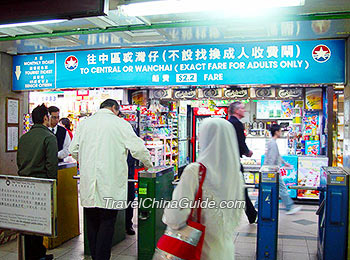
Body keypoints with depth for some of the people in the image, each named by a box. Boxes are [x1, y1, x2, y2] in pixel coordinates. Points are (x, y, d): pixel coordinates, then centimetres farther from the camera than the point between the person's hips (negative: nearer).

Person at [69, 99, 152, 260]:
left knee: (92, 223, 14)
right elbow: (137, 148, -7)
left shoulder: (84, 123, 8)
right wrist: (148, 164, 10)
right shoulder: (119, 123, -4)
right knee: (107, 222, 2)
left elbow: (73, 150, 10)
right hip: (110, 183, -4)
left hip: (88, 182, 5)